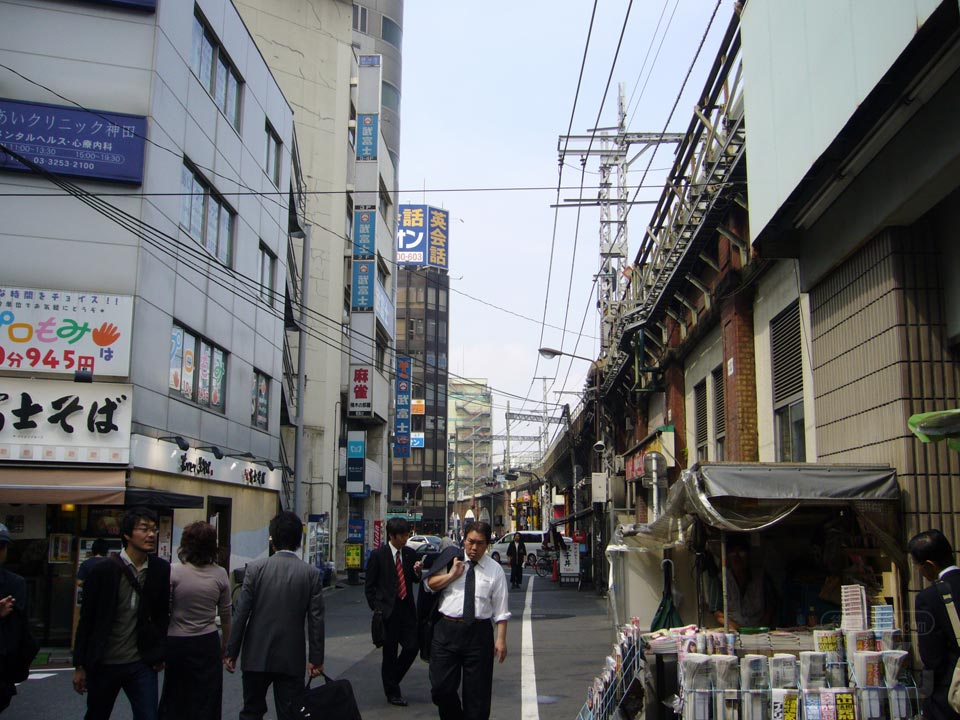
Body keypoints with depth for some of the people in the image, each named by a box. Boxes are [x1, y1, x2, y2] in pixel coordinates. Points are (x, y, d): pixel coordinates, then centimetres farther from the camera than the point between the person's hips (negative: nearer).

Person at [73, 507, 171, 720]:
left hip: (141, 664, 1)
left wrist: (159, 655, 3)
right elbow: (86, 620, -5)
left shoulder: (162, 570, -1)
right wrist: (80, 666, -3)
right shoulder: (103, 570, -9)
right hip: (103, 663, -1)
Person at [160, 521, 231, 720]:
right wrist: (225, 644, 18)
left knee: (173, 700, 14)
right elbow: (226, 616, 4)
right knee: (206, 704, 8)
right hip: (208, 644, 1)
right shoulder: (220, 574, -4)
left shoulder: (173, 571, -10)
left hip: (177, 642, -1)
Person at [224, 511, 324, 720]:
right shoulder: (312, 574, -5)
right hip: (292, 659, 0)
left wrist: (231, 652, 1)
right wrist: (316, 659, 2)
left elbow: (241, 613, -7)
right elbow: (316, 620, -5)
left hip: (256, 656, 0)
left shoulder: (256, 568, -7)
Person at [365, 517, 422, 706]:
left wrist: (417, 572, -8)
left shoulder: (410, 554, 6)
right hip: (388, 610, -4)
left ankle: (392, 679, 24)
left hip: (407, 608, 4)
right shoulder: (378, 555, -6)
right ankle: (392, 692, 20)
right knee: (390, 652, 5)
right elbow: (369, 586, -1)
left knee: (412, 647, 0)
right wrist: (376, 608, -6)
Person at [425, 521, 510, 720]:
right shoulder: (451, 561, 8)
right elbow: (429, 585, 4)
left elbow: (500, 610, 2)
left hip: (479, 633, -1)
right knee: (441, 688, 4)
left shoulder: (494, 569, 4)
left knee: (477, 693, 6)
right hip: (447, 630, 1)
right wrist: (452, 575, -9)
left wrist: (501, 639, -5)